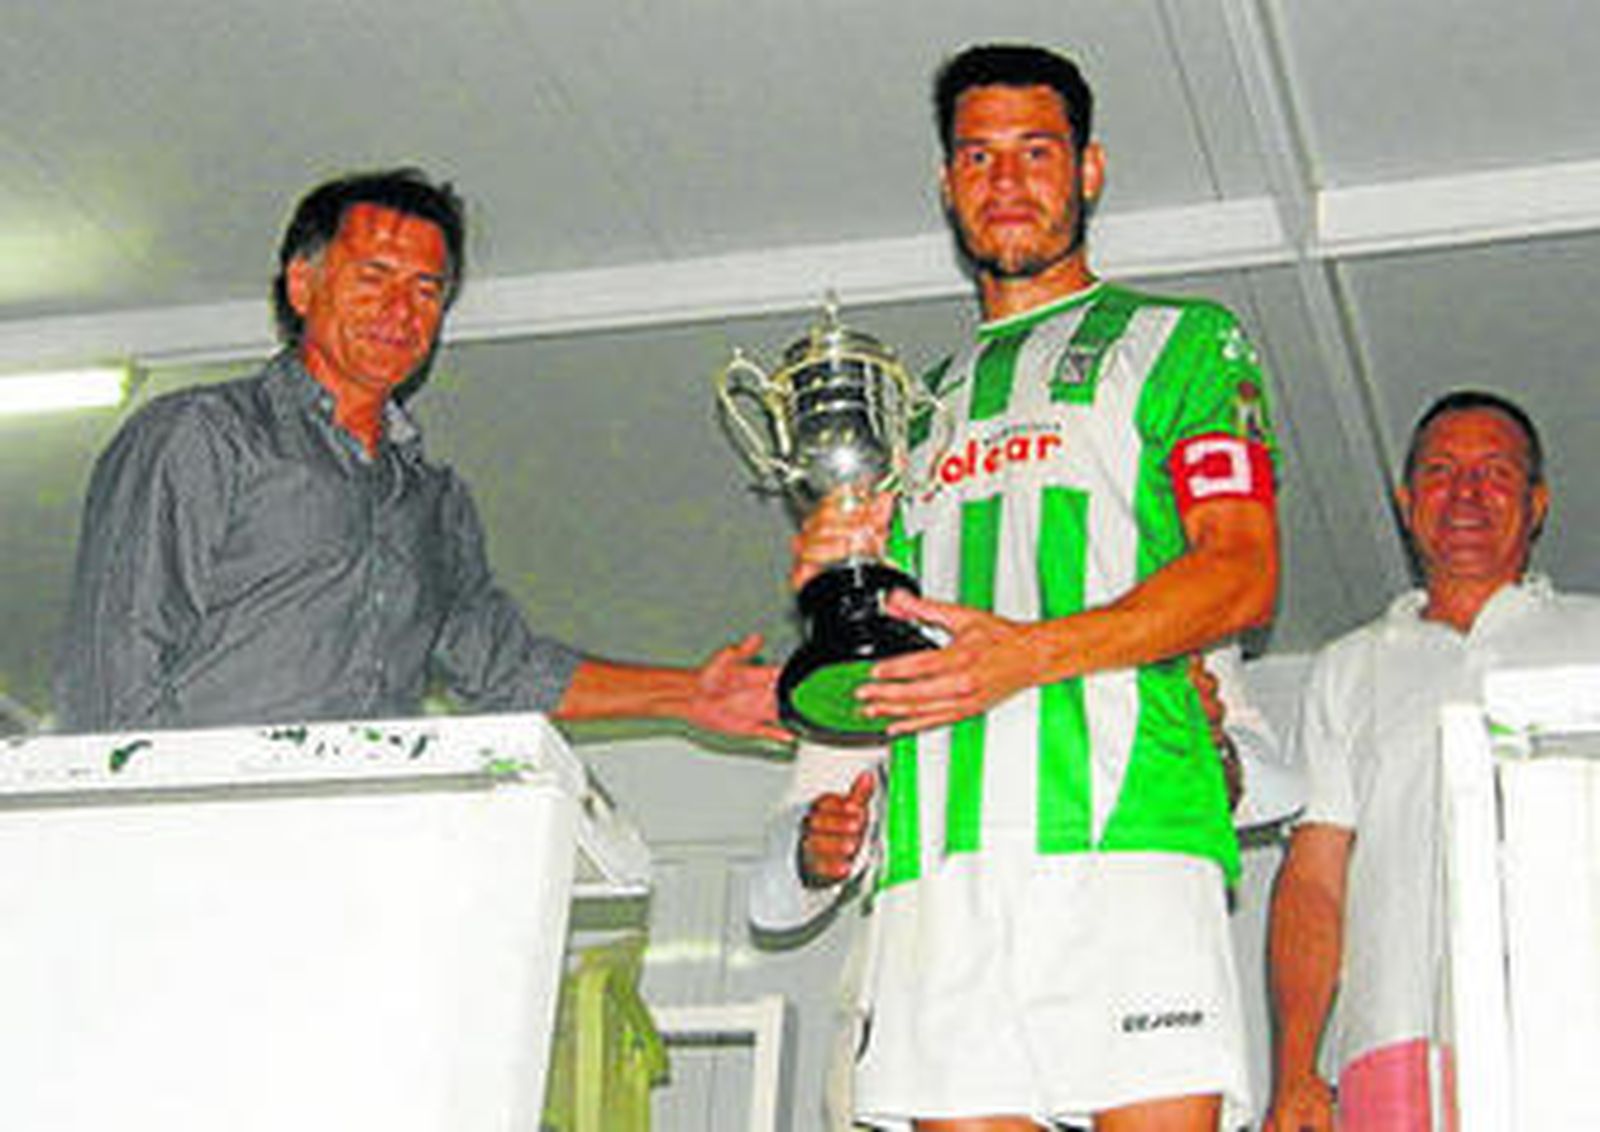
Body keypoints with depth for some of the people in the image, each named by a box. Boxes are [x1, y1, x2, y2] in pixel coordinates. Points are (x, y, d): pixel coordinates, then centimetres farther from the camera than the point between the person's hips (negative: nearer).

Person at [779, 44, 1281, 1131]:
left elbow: (1244, 575, -1)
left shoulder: (1180, 340, 14)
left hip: (1122, 823, -4)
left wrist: (1033, 652, -16)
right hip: (938, 850, 4)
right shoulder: (923, 399, 30)